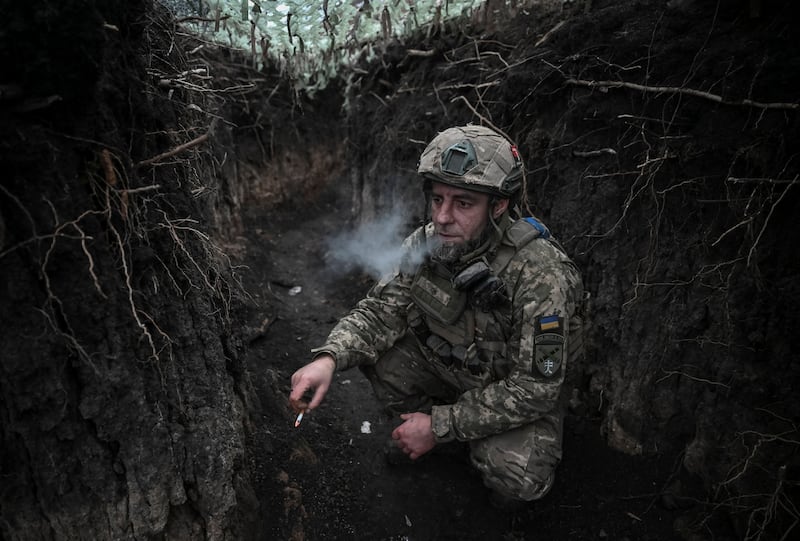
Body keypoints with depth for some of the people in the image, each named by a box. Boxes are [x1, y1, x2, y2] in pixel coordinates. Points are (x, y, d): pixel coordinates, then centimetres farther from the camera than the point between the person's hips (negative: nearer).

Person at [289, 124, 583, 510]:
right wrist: (329, 358, -33)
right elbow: (381, 309, -13)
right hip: (449, 362, 5)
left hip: (517, 390, -4)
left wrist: (440, 425, -27)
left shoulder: (539, 274, -33)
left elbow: (535, 387, -28)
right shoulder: (426, 244, -17)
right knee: (374, 353, -15)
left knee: (514, 475, -29)